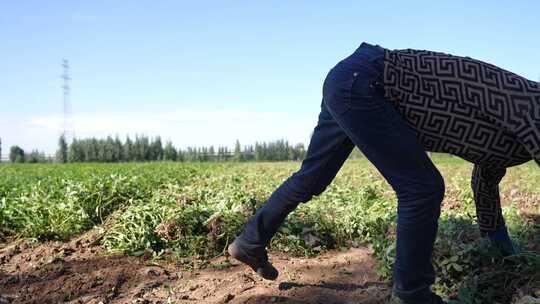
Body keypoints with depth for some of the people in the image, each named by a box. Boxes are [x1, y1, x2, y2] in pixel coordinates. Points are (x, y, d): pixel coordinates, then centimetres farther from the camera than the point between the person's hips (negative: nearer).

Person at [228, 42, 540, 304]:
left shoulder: (507, 140, 14)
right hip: (359, 80, -10)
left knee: (310, 178, 19)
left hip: (350, 81, 10)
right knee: (421, 187, -7)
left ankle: (250, 243, 35)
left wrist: (509, 256, 37)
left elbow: (485, 187, 30)